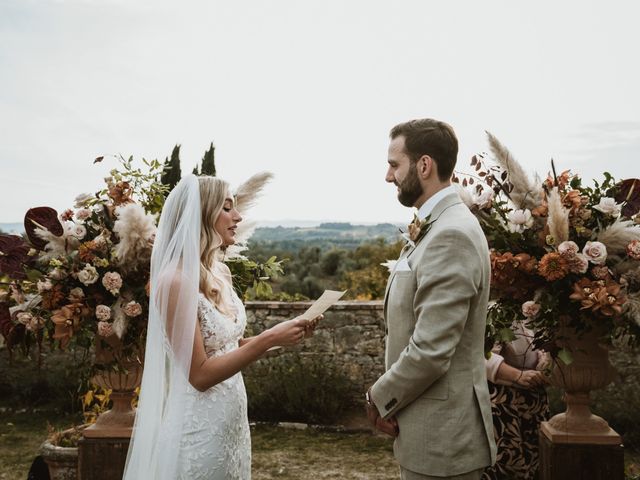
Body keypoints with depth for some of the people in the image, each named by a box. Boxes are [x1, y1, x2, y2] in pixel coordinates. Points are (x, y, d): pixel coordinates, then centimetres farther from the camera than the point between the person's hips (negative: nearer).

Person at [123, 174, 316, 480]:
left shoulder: (220, 273, 4)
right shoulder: (176, 281, -21)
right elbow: (200, 375, -21)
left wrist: (278, 336, -1)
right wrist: (269, 339, -23)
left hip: (232, 418, 8)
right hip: (200, 426, -8)